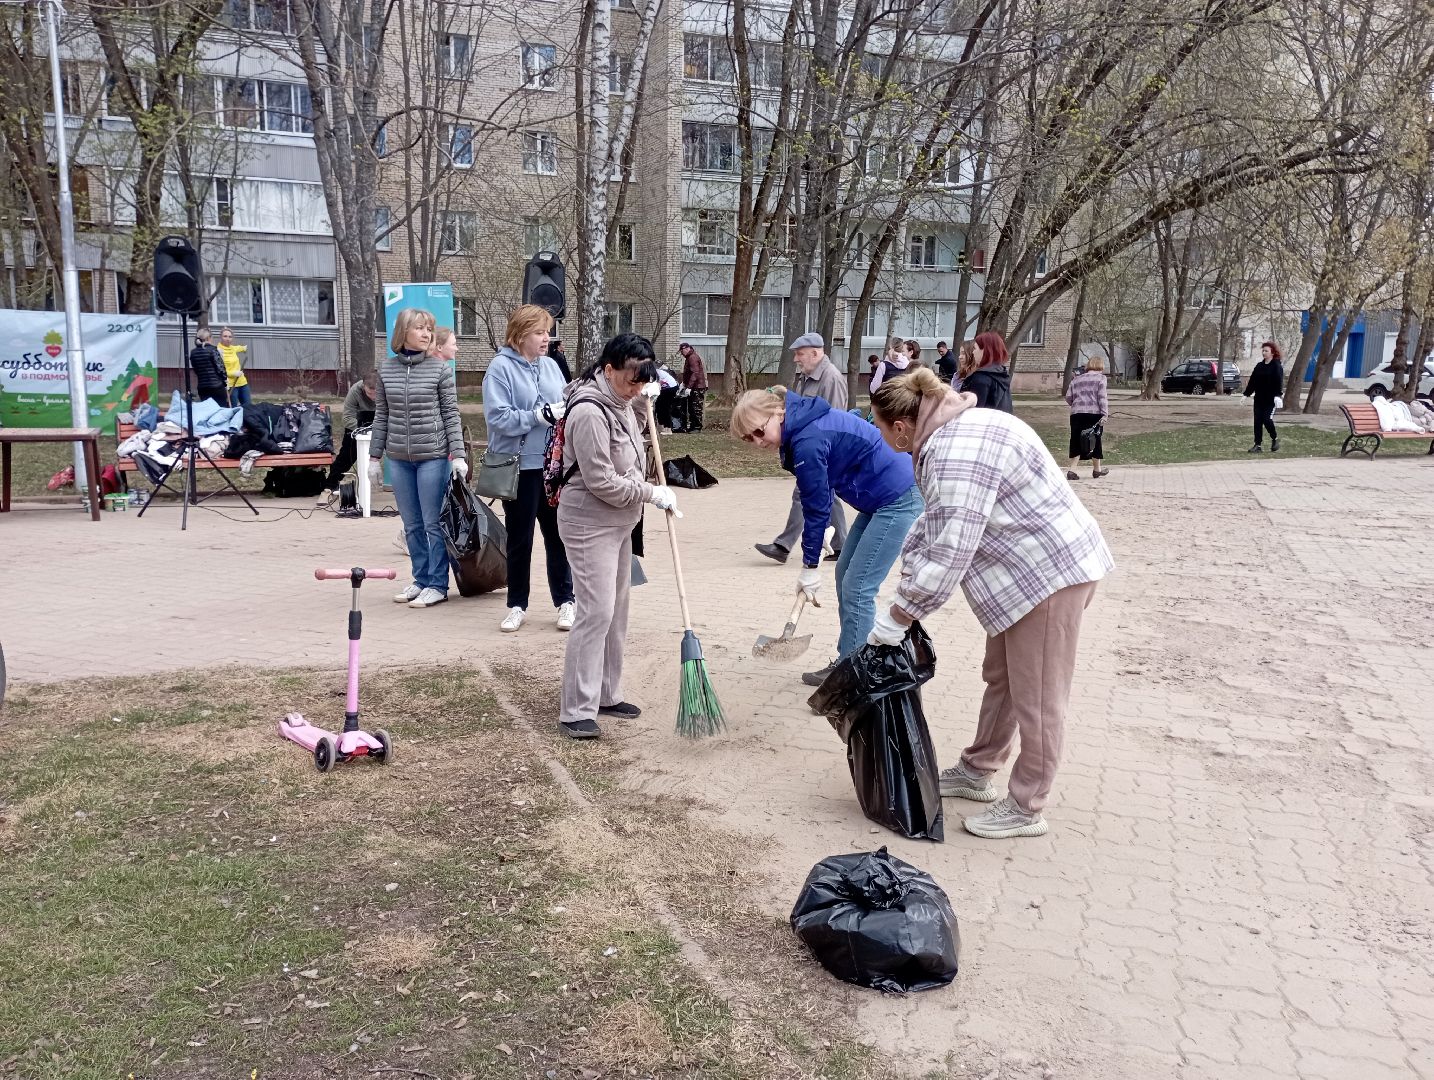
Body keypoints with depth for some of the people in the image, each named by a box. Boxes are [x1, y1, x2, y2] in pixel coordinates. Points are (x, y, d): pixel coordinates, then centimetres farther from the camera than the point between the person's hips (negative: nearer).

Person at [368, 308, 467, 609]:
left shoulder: (440, 369, -3)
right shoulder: (386, 369, 6)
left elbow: (451, 415, -2)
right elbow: (381, 416, 11)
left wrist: (458, 455, -8)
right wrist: (374, 457, 11)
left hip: (432, 456, -4)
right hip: (399, 459, 4)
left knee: (434, 523, 0)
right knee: (412, 525, 11)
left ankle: (437, 585, 10)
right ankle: (421, 580, 22)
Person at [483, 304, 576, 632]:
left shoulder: (550, 366, 7)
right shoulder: (501, 368, -9)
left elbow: (565, 406, 13)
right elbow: (499, 418, -17)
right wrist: (541, 415, -22)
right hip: (520, 466, -4)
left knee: (558, 533, 10)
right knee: (519, 539, 7)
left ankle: (565, 600, 21)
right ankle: (517, 605, 20)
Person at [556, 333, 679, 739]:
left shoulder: (619, 402, 7)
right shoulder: (589, 412, -22)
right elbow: (602, 482, -24)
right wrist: (652, 494, -15)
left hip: (618, 523, 10)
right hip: (589, 525, -10)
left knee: (616, 611, 14)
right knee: (596, 613, -11)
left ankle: (606, 695, 25)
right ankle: (576, 710, -3)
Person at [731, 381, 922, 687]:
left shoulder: (808, 441, -23)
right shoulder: (805, 423, 5)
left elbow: (816, 507, -16)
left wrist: (810, 566, -7)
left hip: (899, 499, -10)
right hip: (882, 498, 10)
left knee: (857, 587, -6)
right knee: (845, 576, 13)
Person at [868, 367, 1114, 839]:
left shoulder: (957, 455, -27)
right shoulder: (950, 433, 7)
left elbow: (948, 557, -30)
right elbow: (933, 526, 11)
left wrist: (895, 618, -21)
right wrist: (907, 585, 3)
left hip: (1052, 570, -11)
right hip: (1028, 568, 11)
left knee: (1037, 697, 1)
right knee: (1001, 677, 21)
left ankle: (1025, 810, 14)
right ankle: (976, 771, 36)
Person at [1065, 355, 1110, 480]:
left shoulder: (1076, 379, 17)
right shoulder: (1100, 378, 4)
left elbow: (1068, 397, 12)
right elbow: (1102, 397, -6)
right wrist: (1105, 413, -10)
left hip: (1076, 413, 3)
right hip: (1094, 413, -3)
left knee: (1076, 441, 4)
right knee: (1095, 440, 9)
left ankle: (1071, 469, -9)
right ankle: (1096, 469, 21)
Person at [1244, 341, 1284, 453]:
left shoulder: (1277, 366, -6)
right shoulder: (1259, 366, 12)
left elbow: (1278, 382, -16)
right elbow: (1252, 381, 14)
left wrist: (1277, 396, -27)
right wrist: (1246, 394, 10)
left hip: (1270, 399, -6)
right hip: (1259, 399, 6)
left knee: (1267, 419, -11)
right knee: (1257, 421, 2)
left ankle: (1275, 438, 15)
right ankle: (1258, 445, 6)